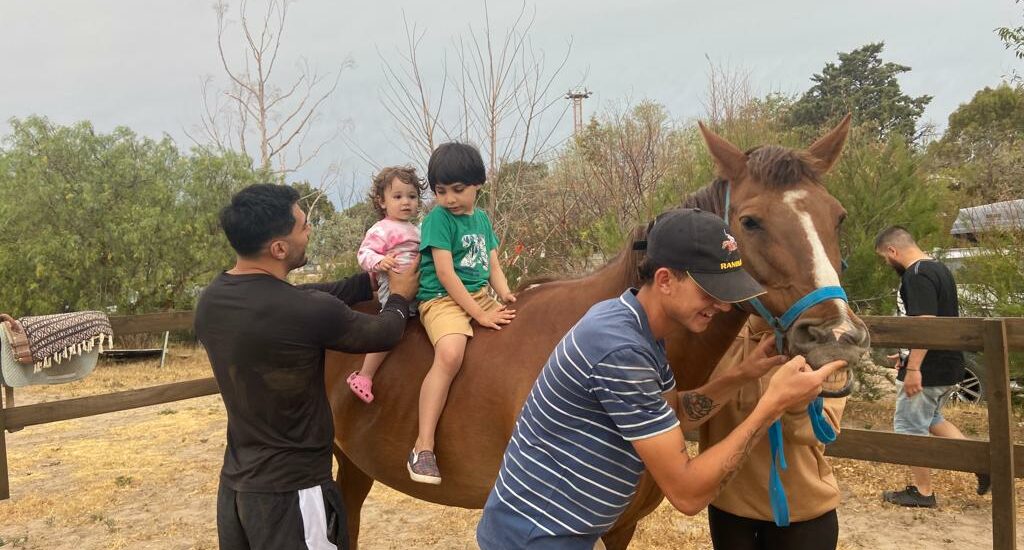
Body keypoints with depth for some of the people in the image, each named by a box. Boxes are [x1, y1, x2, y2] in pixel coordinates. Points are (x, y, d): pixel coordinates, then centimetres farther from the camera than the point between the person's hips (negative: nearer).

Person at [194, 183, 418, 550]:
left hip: (233, 481, 8)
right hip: (290, 489, -7)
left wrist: (370, 282, 15)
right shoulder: (305, 312, -26)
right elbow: (383, 335, -8)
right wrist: (400, 298, 12)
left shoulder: (211, 300, -3)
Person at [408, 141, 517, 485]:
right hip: (443, 299, -8)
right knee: (450, 354, -34)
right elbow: (445, 273, -14)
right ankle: (422, 448, -30)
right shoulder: (438, 218, -6)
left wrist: (505, 295, -5)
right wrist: (479, 314, -18)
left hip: (481, 296, 8)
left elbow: (493, 265, 16)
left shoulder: (482, 218, 15)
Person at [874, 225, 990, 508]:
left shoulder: (917, 276, -20)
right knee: (931, 418, 26)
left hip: (928, 369, -10)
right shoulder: (939, 268, 13)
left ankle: (923, 493, 16)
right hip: (949, 365, 10)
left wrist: (913, 368, -26)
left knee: (910, 427, 4)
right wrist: (909, 355, 24)